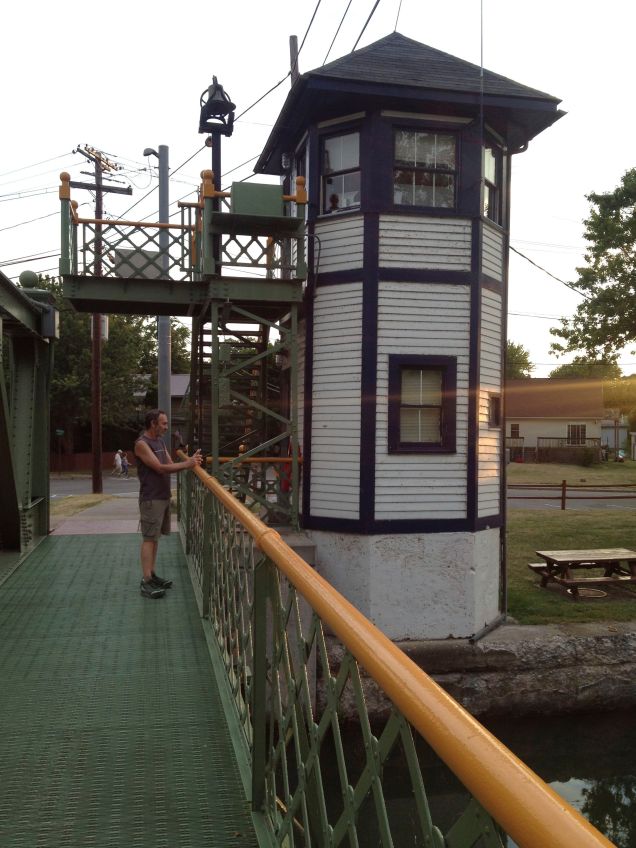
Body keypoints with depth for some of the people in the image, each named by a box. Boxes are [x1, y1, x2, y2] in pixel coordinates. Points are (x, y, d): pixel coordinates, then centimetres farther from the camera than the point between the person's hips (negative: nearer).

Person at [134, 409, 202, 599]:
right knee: (149, 539, -7)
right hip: (151, 498, -8)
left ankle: (152, 575, 20)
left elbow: (170, 465, 9)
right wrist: (187, 464, -19)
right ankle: (146, 582, -5)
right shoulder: (142, 444, -13)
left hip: (164, 496, 8)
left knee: (155, 537, 13)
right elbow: (161, 468, -19)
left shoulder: (160, 442, 14)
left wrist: (189, 461, -7)